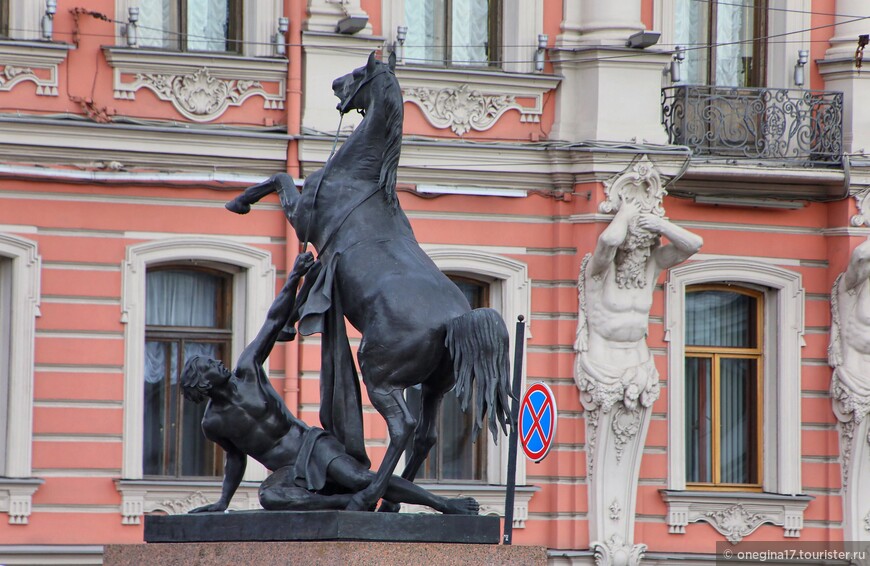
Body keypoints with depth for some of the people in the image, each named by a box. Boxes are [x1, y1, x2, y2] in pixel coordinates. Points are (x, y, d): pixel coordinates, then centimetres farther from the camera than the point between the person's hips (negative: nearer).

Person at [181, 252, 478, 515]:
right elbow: (235, 458, 19)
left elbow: (275, 320, 1)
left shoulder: (247, 369, 1)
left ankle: (445, 505, -26)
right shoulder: (212, 423, 2)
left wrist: (294, 277, -4)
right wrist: (222, 502, 20)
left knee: (359, 477, -25)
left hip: (311, 446, 0)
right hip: (287, 474, 0)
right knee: (269, 496, -35)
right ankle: (348, 502, -28)